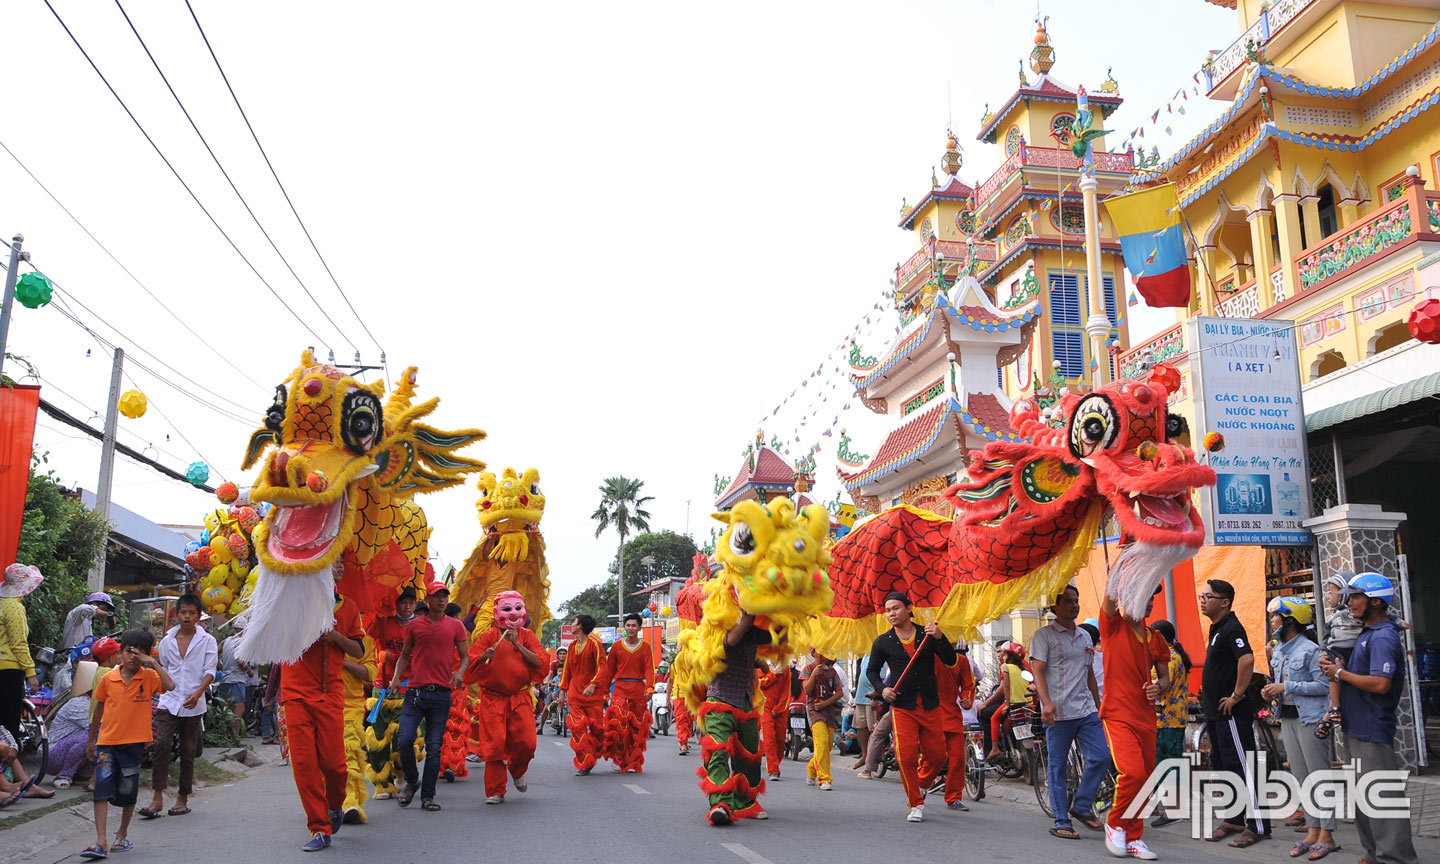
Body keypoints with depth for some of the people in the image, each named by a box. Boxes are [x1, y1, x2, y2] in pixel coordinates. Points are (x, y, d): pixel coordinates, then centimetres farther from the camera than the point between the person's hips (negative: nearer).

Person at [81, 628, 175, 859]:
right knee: (102, 788, -10)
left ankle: (122, 835, 28)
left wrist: (154, 663, -21)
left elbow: (170, 686, -24)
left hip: (134, 741, -1)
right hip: (107, 741, 1)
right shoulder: (108, 678, 1)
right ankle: (101, 843, -11)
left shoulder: (148, 676, -4)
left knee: (128, 791, 9)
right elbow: (99, 708, 13)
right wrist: (92, 740, 19)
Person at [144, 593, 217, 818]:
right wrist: (165, 689, 15)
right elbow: (163, 671, 21)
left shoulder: (207, 641, 1)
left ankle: (183, 798, 16)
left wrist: (197, 693, -20)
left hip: (193, 705, -2)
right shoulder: (167, 641, 10)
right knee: (161, 744, -15)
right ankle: (158, 798, -13)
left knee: (188, 750, 5)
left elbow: (209, 671, -6)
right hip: (169, 701, 2)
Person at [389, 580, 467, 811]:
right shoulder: (415, 625, 8)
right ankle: (411, 781, 19)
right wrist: (396, 676, 0)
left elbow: (465, 656, 7)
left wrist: (459, 673, -13)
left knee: (434, 746, 1)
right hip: (415, 691, 1)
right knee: (405, 740, -8)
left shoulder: (456, 626, 6)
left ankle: (428, 796, 11)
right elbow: (405, 655, 16)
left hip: (442, 693, -1)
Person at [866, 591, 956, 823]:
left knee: (937, 755, 6)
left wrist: (940, 638, -20)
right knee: (905, 757, -10)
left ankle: (922, 784, 37)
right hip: (902, 705, -1)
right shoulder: (882, 642, 4)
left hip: (930, 705, 1)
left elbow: (950, 660, -5)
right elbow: (872, 670, 14)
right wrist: (881, 689, -3)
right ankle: (916, 805, 7)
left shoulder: (927, 635, 3)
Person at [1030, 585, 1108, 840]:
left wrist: (1099, 706, 20)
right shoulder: (1044, 635, -3)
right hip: (1059, 713, -6)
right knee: (1058, 767, 0)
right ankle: (1061, 822, 9)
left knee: (1101, 756, -3)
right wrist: (1046, 702, -23)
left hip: (1086, 711, 6)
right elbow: (1038, 672, -10)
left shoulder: (1085, 636, 16)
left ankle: (1082, 806, 15)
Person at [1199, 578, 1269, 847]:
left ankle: (1257, 826, 3)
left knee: (1242, 767, -4)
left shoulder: (1231, 628, -16)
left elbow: (1247, 659, -33)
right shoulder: (1217, 629, 14)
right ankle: (1234, 820, 25)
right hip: (1216, 712, 10)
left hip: (1233, 712, -10)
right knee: (1222, 767, 15)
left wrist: (1236, 695, -25)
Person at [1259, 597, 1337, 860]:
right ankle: (1312, 832, 18)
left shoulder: (1310, 649, -13)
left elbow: (1324, 685, -18)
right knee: (1301, 778, 11)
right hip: (1288, 718, 8)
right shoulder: (1278, 651, 12)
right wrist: (1273, 691, 0)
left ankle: (1326, 835, 4)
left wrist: (1287, 687, -19)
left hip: (1309, 718, -8)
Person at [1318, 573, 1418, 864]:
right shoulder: (1367, 634, 14)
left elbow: (1380, 684, -28)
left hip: (1373, 732, -11)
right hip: (1356, 728, 11)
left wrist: (1341, 673, -16)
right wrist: (1335, 667, 1)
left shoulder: (1383, 638, -18)